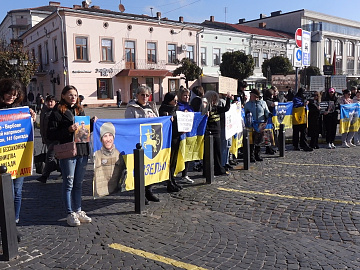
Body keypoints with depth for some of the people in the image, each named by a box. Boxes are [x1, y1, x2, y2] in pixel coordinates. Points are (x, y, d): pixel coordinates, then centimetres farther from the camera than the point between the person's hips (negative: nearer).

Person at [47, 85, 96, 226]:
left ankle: (78, 211, 24)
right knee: (68, 183, 2)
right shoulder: (57, 112, -4)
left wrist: (92, 122, 5)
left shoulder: (80, 110, 15)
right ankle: (70, 214, 13)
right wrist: (69, 130, -20)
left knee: (78, 183, 13)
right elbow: (51, 134, -10)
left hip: (82, 151, 6)